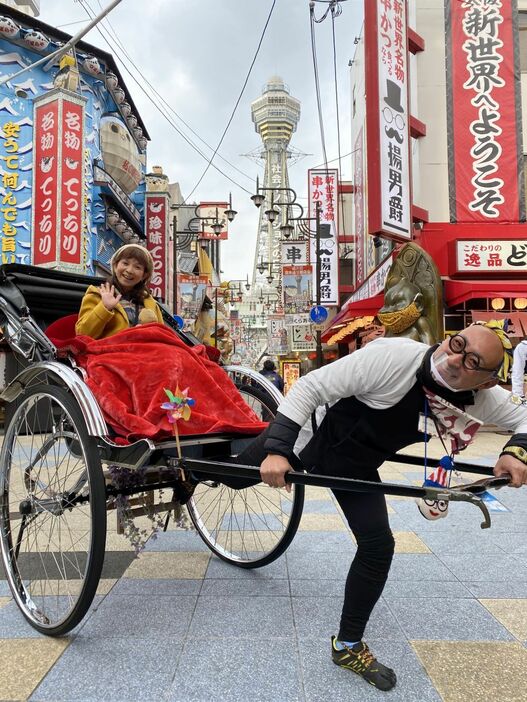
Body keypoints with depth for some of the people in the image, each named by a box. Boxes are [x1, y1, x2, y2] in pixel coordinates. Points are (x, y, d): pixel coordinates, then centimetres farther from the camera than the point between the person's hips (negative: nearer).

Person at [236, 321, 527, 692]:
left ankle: (348, 646, 20)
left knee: (379, 546, -1)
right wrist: (276, 449, -38)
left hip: (354, 466, 4)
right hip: (305, 434, -4)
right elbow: (310, 386, -32)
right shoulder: (393, 356, -36)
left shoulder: (477, 395, -18)